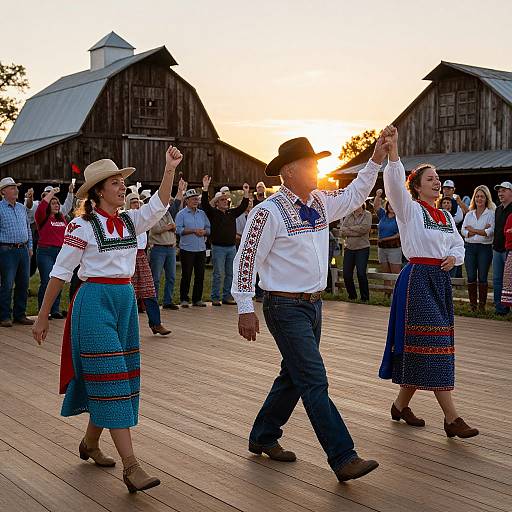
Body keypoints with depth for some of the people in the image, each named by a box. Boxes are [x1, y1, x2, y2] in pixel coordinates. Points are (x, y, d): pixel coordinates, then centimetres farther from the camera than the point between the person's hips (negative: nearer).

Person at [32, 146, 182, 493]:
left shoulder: (130, 221, 10)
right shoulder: (83, 226, -7)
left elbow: (159, 205, -7)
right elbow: (60, 272, -5)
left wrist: (170, 169, -20)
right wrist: (43, 317, -5)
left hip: (126, 299, 7)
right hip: (95, 299, -7)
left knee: (120, 377, 12)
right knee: (110, 377, -10)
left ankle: (90, 443, 33)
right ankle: (131, 466, -12)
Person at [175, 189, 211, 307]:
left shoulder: (202, 213, 14)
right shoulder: (181, 214, -1)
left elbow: (209, 228, 14)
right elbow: (178, 229, -12)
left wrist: (204, 232, -8)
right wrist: (194, 230, -15)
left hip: (201, 249, 5)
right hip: (187, 249, -5)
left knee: (200, 275, 6)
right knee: (186, 275, -1)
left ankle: (197, 299, 16)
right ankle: (184, 299, 7)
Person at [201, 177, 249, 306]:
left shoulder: (232, 212, 14)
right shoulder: (213, 212, -1)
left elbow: (243, 207, 16)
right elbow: (205, 204, -14)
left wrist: (246, 193, 6)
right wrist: (205, 188, -23)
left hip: (232, 247, 5)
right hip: (218, 248, -5)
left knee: (230, 274, 8)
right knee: (218, 274, -2)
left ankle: (227, 297, 16)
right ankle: (215, 298, 4)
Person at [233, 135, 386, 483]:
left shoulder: (321, 203, 8)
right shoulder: (269, 212, -15)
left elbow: (354, 196, 24)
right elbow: (247, 258, -13)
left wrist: (376, 161, 13)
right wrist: (246, 308, -15)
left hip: (314, 304, 9)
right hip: (286, 308, -8)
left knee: (294, 377, 16)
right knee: (315, 382, -9)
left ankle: (263, 438, 33)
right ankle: (344, 459, -6)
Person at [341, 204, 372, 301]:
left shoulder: (367, 215, 1)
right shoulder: (348, 215, 11)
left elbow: (365, 228, -16)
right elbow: (342, 230, -2)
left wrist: (350, 228, -7)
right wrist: (358, 231, -12)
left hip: (362, 248, -4)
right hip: (349, 248, 4)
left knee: (361, 274, -10)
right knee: (346, 274, 2)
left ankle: (365, 298, 4)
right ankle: (352, 296, 21)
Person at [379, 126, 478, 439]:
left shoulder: (446, 216, 17)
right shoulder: (409, 209, -4)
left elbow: (459, 245, 20)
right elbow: (394, 182, -20)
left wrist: (454, 257, -3)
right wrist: (393, 149, -32)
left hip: (442, 279, 8)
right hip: (418, 278, -7)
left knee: (421, 346, 10)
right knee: (432, 343, -10)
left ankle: (401, 405, 24)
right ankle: (452, 418, -9)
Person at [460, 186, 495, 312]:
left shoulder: (491, 213, 1)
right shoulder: (469, 214, 14)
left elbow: (490, 232, -12)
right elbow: (463, 231, 1)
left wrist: (473, 230, -10)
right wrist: (481, 231, -10)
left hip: (485, 248, -3)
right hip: (470, 247, 3)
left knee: (482, 277, -1)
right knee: (471, 277, 2)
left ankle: (482, 304, 6)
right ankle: (472, 303, 10)